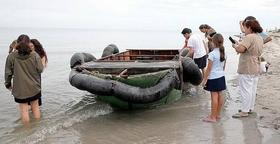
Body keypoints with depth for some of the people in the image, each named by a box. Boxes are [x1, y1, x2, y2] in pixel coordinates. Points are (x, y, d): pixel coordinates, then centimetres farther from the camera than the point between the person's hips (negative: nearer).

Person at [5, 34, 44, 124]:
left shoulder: (11, 56, -8)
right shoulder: (35, 55, -9)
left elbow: (8, 72, -2)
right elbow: (40, 69, -5)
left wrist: (8, 84, 12)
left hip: (20, 88, -1)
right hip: (34, 87, 1)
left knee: (24, 109, 10)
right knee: (35, 107, 17)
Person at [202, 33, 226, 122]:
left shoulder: (212, 54, -17)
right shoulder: (223, 53, 5)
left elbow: (209, 69, -16)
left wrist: (204, 79, -10)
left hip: (213, 78, -8)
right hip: (221, 77, 8)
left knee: (214, 96, -4)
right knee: (220, 95, 11)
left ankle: (213, 117, 2)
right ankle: (218, 114, 23)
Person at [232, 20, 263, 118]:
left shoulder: (249, 37, -18)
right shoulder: (260, 38, 13)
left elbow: (240, 49, -28)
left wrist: (235, 45, -7)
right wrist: (239, 45, 10)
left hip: (246, 69, -9)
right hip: (256, 68, 9)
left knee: (245, 90, -3)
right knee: (252, 90, 16)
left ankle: (244, 111, 3)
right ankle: (250, 108, 27)